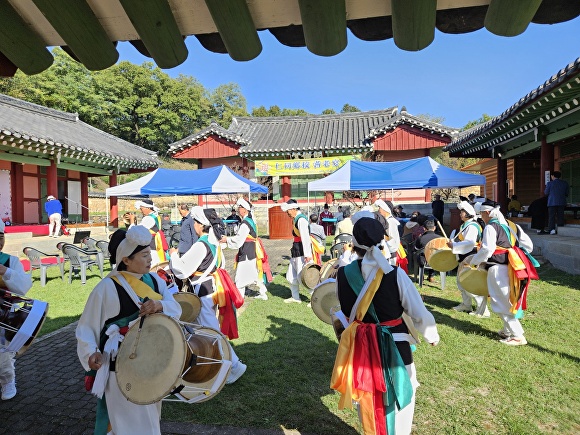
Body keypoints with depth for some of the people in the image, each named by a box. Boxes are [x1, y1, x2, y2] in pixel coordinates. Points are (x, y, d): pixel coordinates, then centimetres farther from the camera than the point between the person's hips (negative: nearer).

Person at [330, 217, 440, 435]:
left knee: (367, 396, 24)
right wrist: (432, 335, 8)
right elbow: (419, 313, -11)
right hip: (394, 345, -2)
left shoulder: (343, 274, -11)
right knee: (400, 396, 20)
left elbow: (345, 310, 3)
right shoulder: (395, 274, -18)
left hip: (360, 345, 3)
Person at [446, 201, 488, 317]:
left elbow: (470, 242, -31)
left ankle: (483, 310, -1)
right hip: (464, 258, 11)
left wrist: (454, 246, -28)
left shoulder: (472, 226, -19)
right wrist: (452, 242, 9)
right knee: (461, 281, 19)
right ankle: (466, 304, 32)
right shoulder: (465, 225, 14)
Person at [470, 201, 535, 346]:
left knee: (502, 302, -1)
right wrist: (517, 256, 20)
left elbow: (487, 250, -19)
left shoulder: (490, 227, -11)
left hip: (498, 268, -9)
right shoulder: (511, 225, 14)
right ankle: (508, 330, 28)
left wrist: (474, 262, -6)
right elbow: (528, 244, 13)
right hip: (511, 267, 9)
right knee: (508, 300, 20)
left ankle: (518, 336, 1)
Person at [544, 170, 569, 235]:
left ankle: (552, 229, -9)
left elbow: (546, 193, 0)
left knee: (551, 216, -1)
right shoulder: (565, 183, 5)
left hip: (552, 202, -3)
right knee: (560, 216, 7)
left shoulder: (550, 183, -6)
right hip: (561, 203, 3)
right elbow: (567, 193, 10)